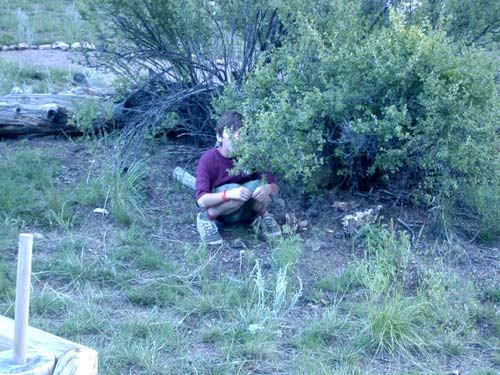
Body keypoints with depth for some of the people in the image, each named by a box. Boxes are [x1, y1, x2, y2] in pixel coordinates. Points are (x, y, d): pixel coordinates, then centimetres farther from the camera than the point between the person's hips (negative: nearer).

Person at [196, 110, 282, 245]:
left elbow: (274, 187, -10)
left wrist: (267, 188, -36)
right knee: (235, 189, -35)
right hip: (218, 206, -3)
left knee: (257, 186, -28)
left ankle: (261, 215, 3)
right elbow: (201, 200, -27)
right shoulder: (208, 159, -20)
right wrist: (229, 194, -44)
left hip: (245, 209, 3)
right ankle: (206, 218, -9)